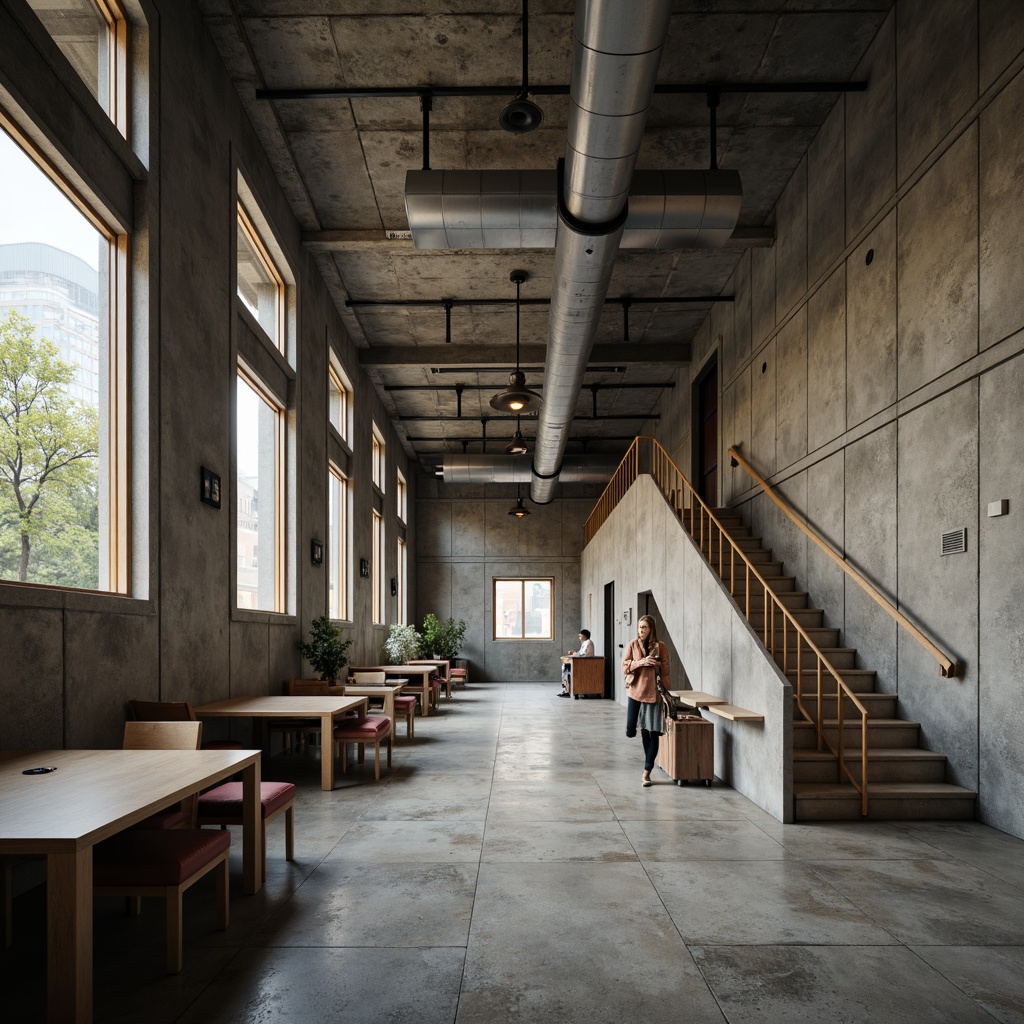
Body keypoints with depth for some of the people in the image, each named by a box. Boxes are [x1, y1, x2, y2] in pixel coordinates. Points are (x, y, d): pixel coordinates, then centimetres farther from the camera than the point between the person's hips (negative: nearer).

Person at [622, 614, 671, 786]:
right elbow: (624, 668, -4)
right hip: (635, 691, 0)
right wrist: (641, 662, -17)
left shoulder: (660, 646, 0)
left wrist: (657, 665, -15)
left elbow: (666, 670, 4)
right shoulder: (633, 644, 0)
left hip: (653, 693, 0)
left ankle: (646, 772, 8)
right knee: (631, 732, -2)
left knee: (653, 733, 0)